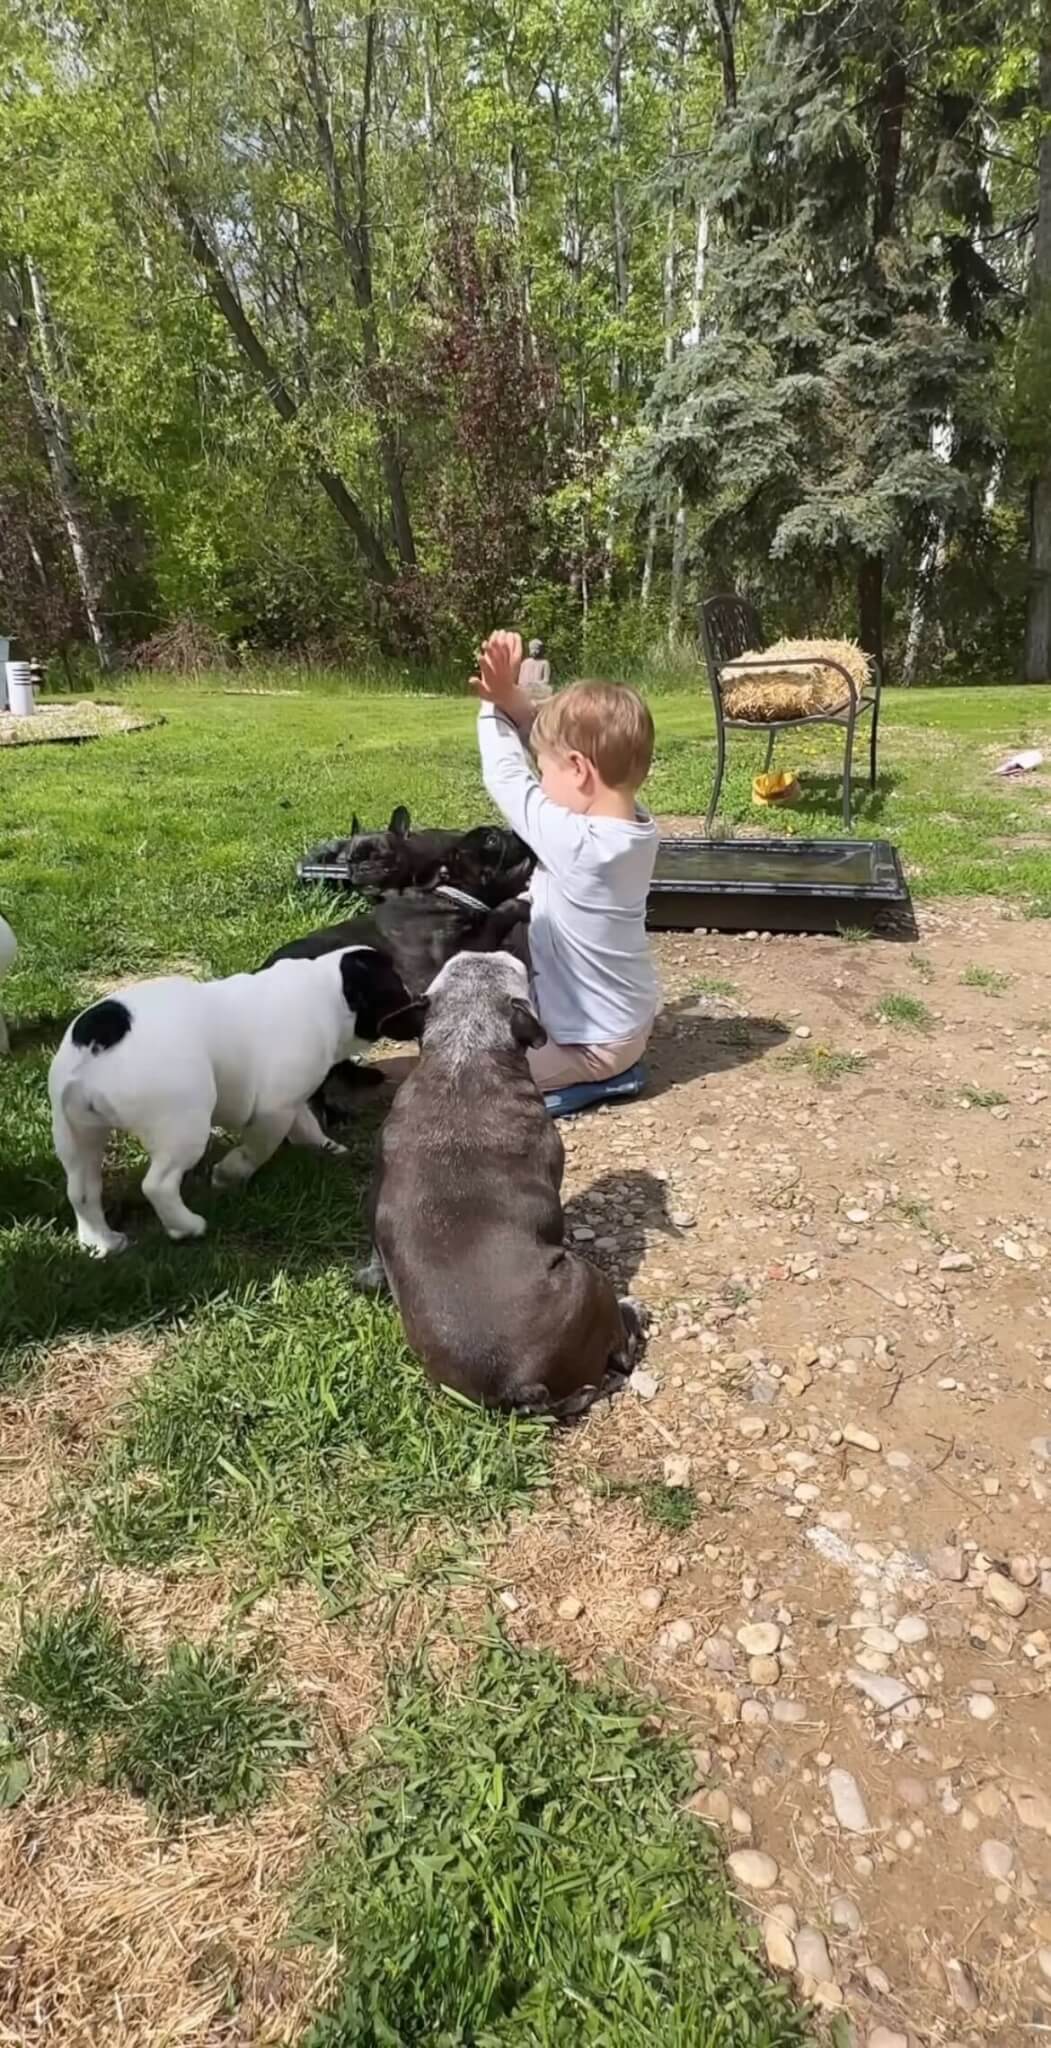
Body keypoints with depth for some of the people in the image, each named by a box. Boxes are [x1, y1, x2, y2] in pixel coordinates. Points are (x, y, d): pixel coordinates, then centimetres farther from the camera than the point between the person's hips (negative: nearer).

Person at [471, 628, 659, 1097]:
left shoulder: (573, 844, -32)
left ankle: (586, 1077, -3)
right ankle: (611, 1065, 17)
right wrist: (512, 699, -12)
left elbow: (508, 781, -17)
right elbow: (560, 741, 0)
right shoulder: (636, 825, -8)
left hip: (595, 1043, -9)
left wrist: (496, 706, -4)